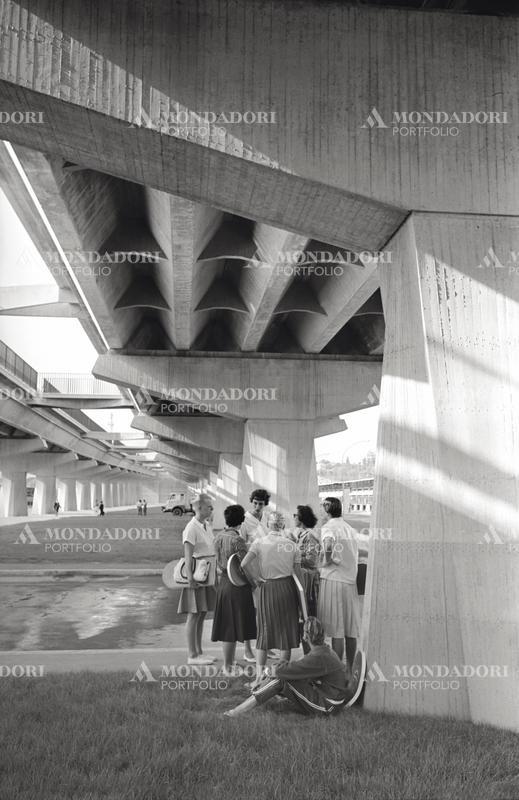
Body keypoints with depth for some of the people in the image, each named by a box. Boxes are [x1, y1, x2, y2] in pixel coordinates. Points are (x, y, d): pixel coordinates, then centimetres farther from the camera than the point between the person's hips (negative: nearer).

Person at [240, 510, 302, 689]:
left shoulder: (259, 542, -5)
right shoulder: (292, 545, -2)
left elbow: (244, 564, -17)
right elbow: (298, 574, 1)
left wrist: (254, 579, -1)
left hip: (267, 588, 0)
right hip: (287, 588, 0)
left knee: (264, 632, 10)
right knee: (286, 630, 12)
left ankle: (259, 675, 6)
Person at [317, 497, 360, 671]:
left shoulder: (328, 527, -7)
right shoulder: (351, 529, 15)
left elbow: (328, 545, -29)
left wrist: (326, 561, -13)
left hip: (333, 580, -6)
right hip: (351, 580, 6)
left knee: (336, 630, -3)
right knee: (351, 629, 10)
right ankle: (350, 669, 16)